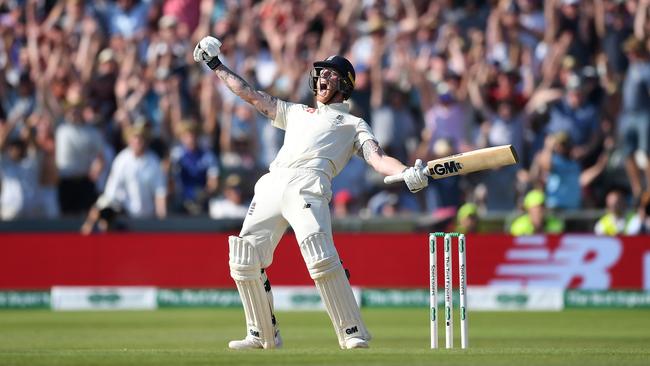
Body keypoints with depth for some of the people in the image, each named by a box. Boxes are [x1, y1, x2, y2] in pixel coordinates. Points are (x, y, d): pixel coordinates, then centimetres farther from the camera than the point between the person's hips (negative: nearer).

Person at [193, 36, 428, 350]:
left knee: (320, 257, -25)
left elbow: (377, 158, 7)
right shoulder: (296, 113, 36)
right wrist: (216, 66, 39)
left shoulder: (353, 124, 22)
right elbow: (251, 95, 39)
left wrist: (407, 174, -13)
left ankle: (353, 335, -21)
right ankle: (262, 335, 12)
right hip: (272, 185, 5)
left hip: (309, 185, -5)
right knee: (244, 260, -2)